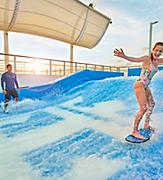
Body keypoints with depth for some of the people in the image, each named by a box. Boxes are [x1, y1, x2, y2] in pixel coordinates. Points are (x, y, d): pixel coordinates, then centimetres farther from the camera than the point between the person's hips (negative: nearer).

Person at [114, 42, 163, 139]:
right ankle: (135, 131, -5)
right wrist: (124, 56, -54)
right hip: (140, 85, -9)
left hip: (146, 86, 10)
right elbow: (135, 59, -35)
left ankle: (146, 124, 39)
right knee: (143, 108, -15)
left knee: (152, 103, 23)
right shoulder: (147, 58, -15)